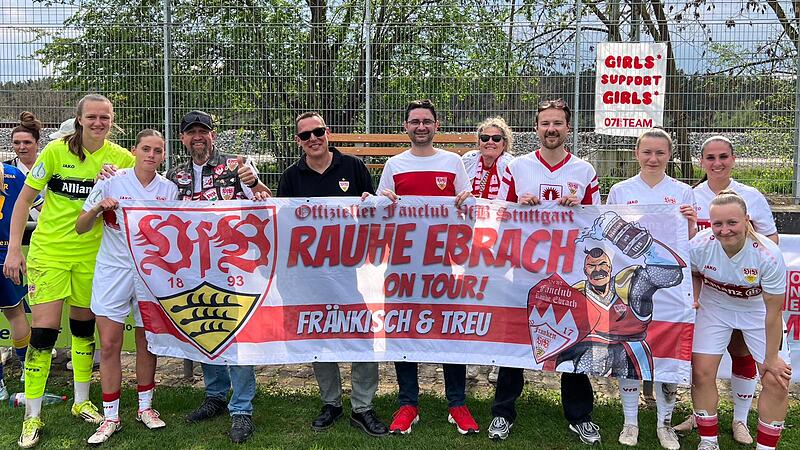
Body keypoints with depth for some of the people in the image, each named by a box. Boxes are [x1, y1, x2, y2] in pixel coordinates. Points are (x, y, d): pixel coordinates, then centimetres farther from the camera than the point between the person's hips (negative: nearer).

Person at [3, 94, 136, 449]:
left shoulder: (122, 158, -3)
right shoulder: (57, 150, -8)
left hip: (91, 253, 3)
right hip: (49, 251, -2)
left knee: (84, 326, 14)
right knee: (43, 332, -6)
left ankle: (81, 402, 30)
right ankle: (32, 416, 8)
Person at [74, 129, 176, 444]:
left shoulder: (169, 189, 2)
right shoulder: (112, 182, -4)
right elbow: (80, 228, -1)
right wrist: (98, 208, -19)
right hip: (113, 270, -1)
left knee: (147, 342, 9)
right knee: (109, 344, -2)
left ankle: (145, 407, 26)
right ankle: (110, 417, 10)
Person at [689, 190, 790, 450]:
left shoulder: (769, 256, -32)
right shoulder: (699, 246, -26)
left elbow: (773, 313, -22)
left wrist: (771, 358, -15)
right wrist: (694, 297, -15)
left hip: (757, 312, -1)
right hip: (714, 308, 2)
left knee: (777, 380, -8)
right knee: (701, 373, -5)